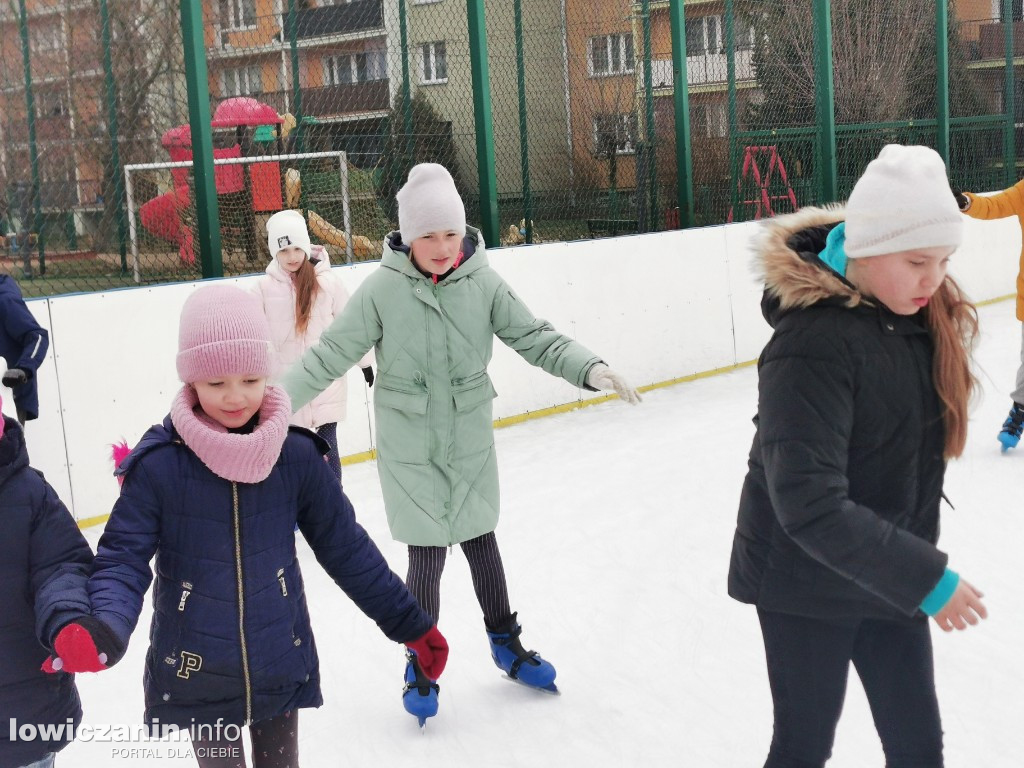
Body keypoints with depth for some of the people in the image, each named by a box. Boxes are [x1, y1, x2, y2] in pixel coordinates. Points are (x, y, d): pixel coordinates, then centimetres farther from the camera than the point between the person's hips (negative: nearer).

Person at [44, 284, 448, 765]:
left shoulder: (296, 455, -10)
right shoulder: (158, 463, -16)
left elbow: (346, 548, -1)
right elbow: (123, 560, -13)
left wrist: (409, 623, 3)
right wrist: (101, 631, -34)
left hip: (281, 670, 2)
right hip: (195, 677, -2)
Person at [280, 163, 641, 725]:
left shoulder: (482, 282, -9)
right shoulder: (383, 288, -14)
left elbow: (535, 338, -8)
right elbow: (330, 356, -10)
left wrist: (590, 368, -22)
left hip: (470, 440, 2)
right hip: (409, 446, -2)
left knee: (481, 541, 17)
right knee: (427, 556, 2)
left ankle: (505, 641, 40)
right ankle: (420, 665, 26)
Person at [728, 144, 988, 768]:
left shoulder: (925, 317, -3)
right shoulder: (813, 344, -27)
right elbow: (810, 506, -31)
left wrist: (915, 561, 10)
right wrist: (926, 577, -27)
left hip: (890, 569, 7)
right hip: (807, 581, -7)